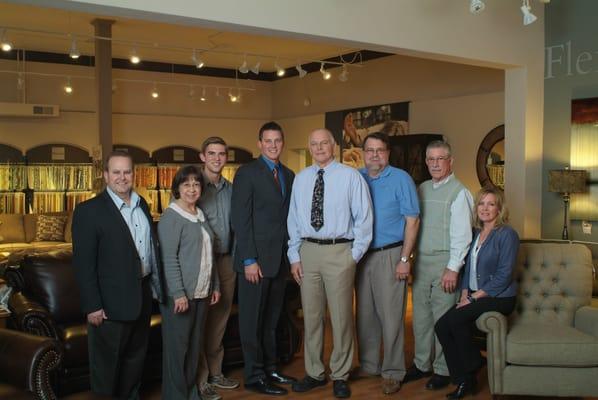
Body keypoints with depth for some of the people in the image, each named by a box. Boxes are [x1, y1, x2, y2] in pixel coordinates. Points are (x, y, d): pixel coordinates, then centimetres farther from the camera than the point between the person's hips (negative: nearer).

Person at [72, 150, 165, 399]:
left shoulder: (142, 205, 9)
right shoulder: (89, 211, -13)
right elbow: (83, 263, -15)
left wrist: (157, 286, 9)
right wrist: (92, 306, -18)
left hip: (143, 295, 7)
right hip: (111, 302, -6)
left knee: (135, 357, 20)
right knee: (106, 364, 9)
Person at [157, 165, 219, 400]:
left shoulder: (200, 215, 14)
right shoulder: (171, 217, -10)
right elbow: (168, 258, -16)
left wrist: (214, 285, 15)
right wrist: (178, 293, -20)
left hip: (201, 293, 7)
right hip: (179, 294, -7)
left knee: (195, 345, 14)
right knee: (177, 347, 1)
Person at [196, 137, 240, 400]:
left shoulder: (230, 189, 10)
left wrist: (235, 258, 10)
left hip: (226, 261, 6)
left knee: (219, 321, 14)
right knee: (200, 322, 1)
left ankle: (215, 373, 26)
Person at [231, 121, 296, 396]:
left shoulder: (289, 175, 13)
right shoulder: (247, 173, -6)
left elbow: (289, 216, 14)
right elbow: (240, 219, -11)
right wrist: (249, 260, -15)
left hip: (281, 259, 6)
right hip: (256, 259, -6)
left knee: (271, 319, 14)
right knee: (253, 320, 4)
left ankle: (270, 369, 26)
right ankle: (254, 376, 15)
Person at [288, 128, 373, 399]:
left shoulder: (351, 176, -1)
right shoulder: (301, 178, 9)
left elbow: (364, 219, -1)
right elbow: (293, 219, 10)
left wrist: (355, 255, -5)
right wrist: (294, 256, 5)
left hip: (340, 252, -3)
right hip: (307, 251, 4)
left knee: (341, 316, 4)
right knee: (311, 315, 11)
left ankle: (340, 376, 19)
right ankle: (314, 373, 26)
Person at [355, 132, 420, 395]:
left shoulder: (401, 179, -2)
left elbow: (412, 220, -5)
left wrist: (404, 259, -11)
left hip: (389, 255, -4)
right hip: (361, 255, 4)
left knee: (391, 316, -2)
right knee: (365, 313, 11)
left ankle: (392, 372, 11)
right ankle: (368, 366, 25)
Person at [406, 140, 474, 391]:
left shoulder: (458, 192, -7)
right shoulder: (422, 189, 13)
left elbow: (461, 234, -11)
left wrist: (453, 268, -15)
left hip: (444, 262, -6)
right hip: (421, 260, 6)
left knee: (442, 318, 1)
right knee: (420, 315, 12)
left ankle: (442, 370, 14)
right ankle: (422, 364, 26)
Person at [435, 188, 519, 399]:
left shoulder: (507, 234, -9)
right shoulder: (475, 233, 13)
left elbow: (504, 275, -15)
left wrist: (474, 297, -16)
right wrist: (464, 293, 1)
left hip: (499, 297, -7)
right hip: (474, 295, 7)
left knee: (455, 319, -27)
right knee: (441, 326, -15)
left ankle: (471, 373, -5)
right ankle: (464, 381, -5)